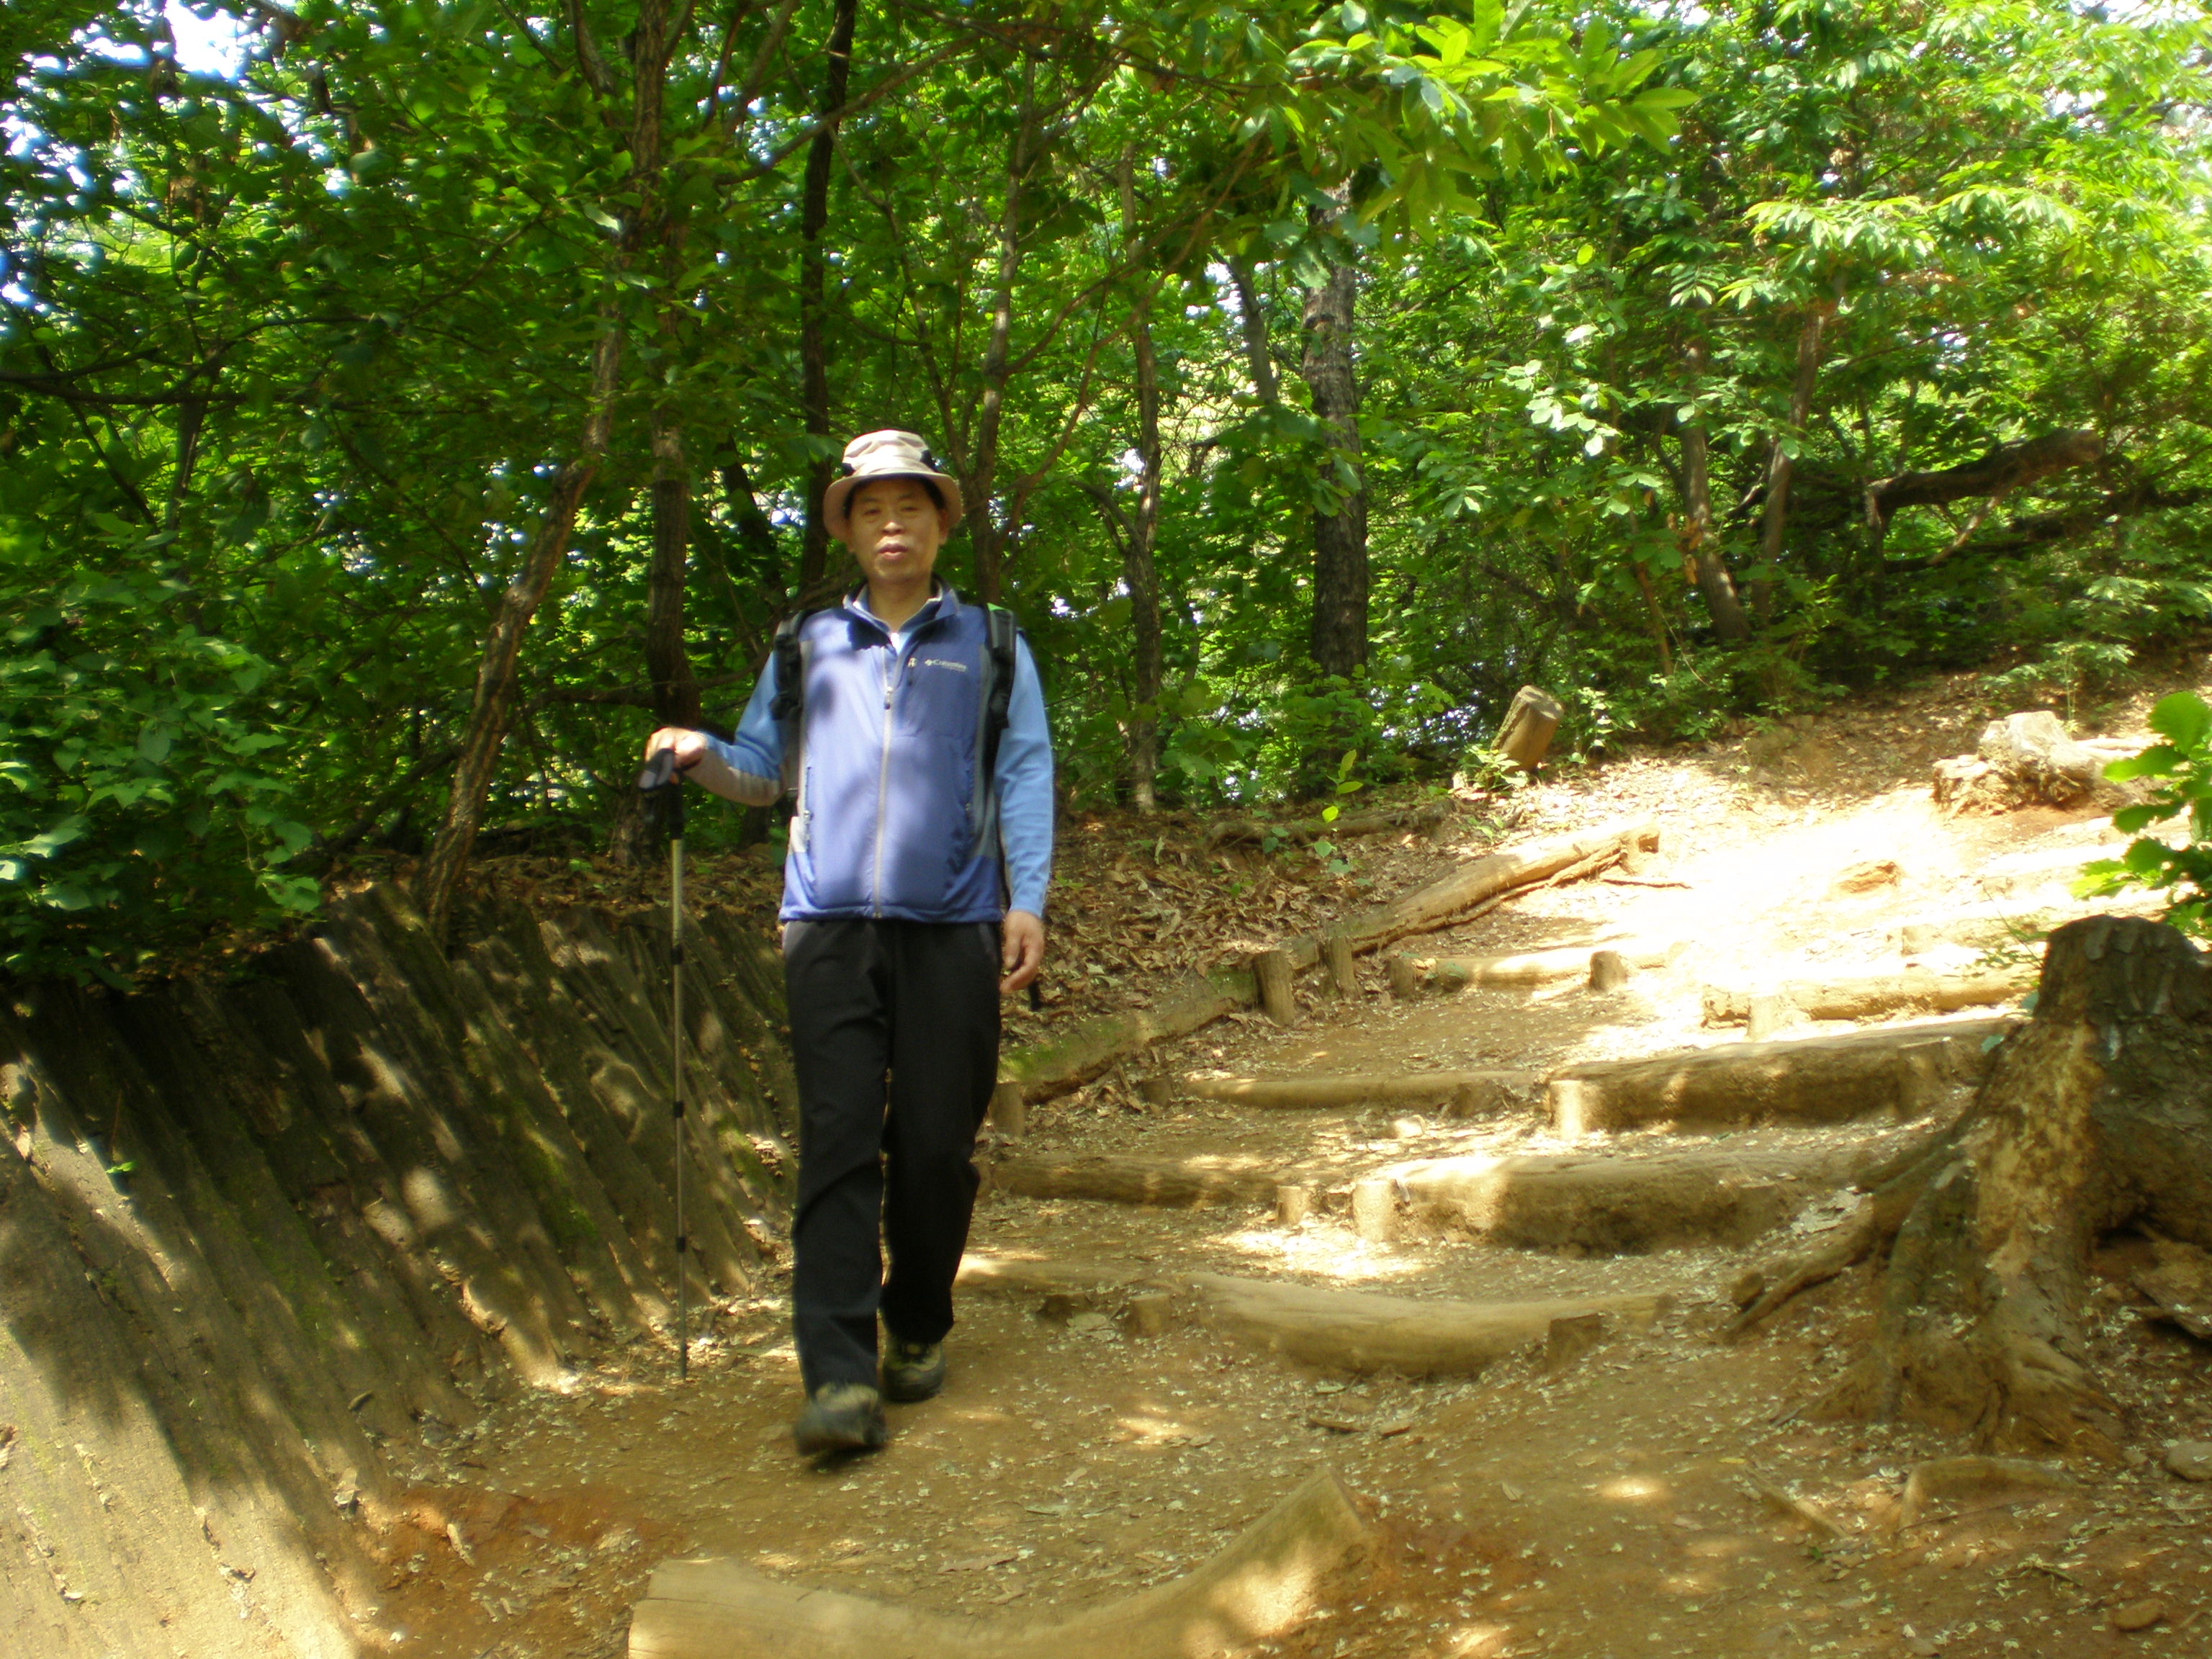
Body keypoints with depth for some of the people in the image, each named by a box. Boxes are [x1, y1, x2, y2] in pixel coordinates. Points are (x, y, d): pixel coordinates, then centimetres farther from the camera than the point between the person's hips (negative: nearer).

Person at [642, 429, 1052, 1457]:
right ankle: (841, 1379, -8)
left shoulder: (991, 646, 14)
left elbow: (1024, 776, 8)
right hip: (832, 924, 1)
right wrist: (700, 756, -3)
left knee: (936, 1147, 2)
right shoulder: (807, 647, 18)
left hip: (953, 926, 0)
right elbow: (764, 769, 19)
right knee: (838, 1144, -8)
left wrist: (1027, 901, -3)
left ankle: (918, 1330, 23)